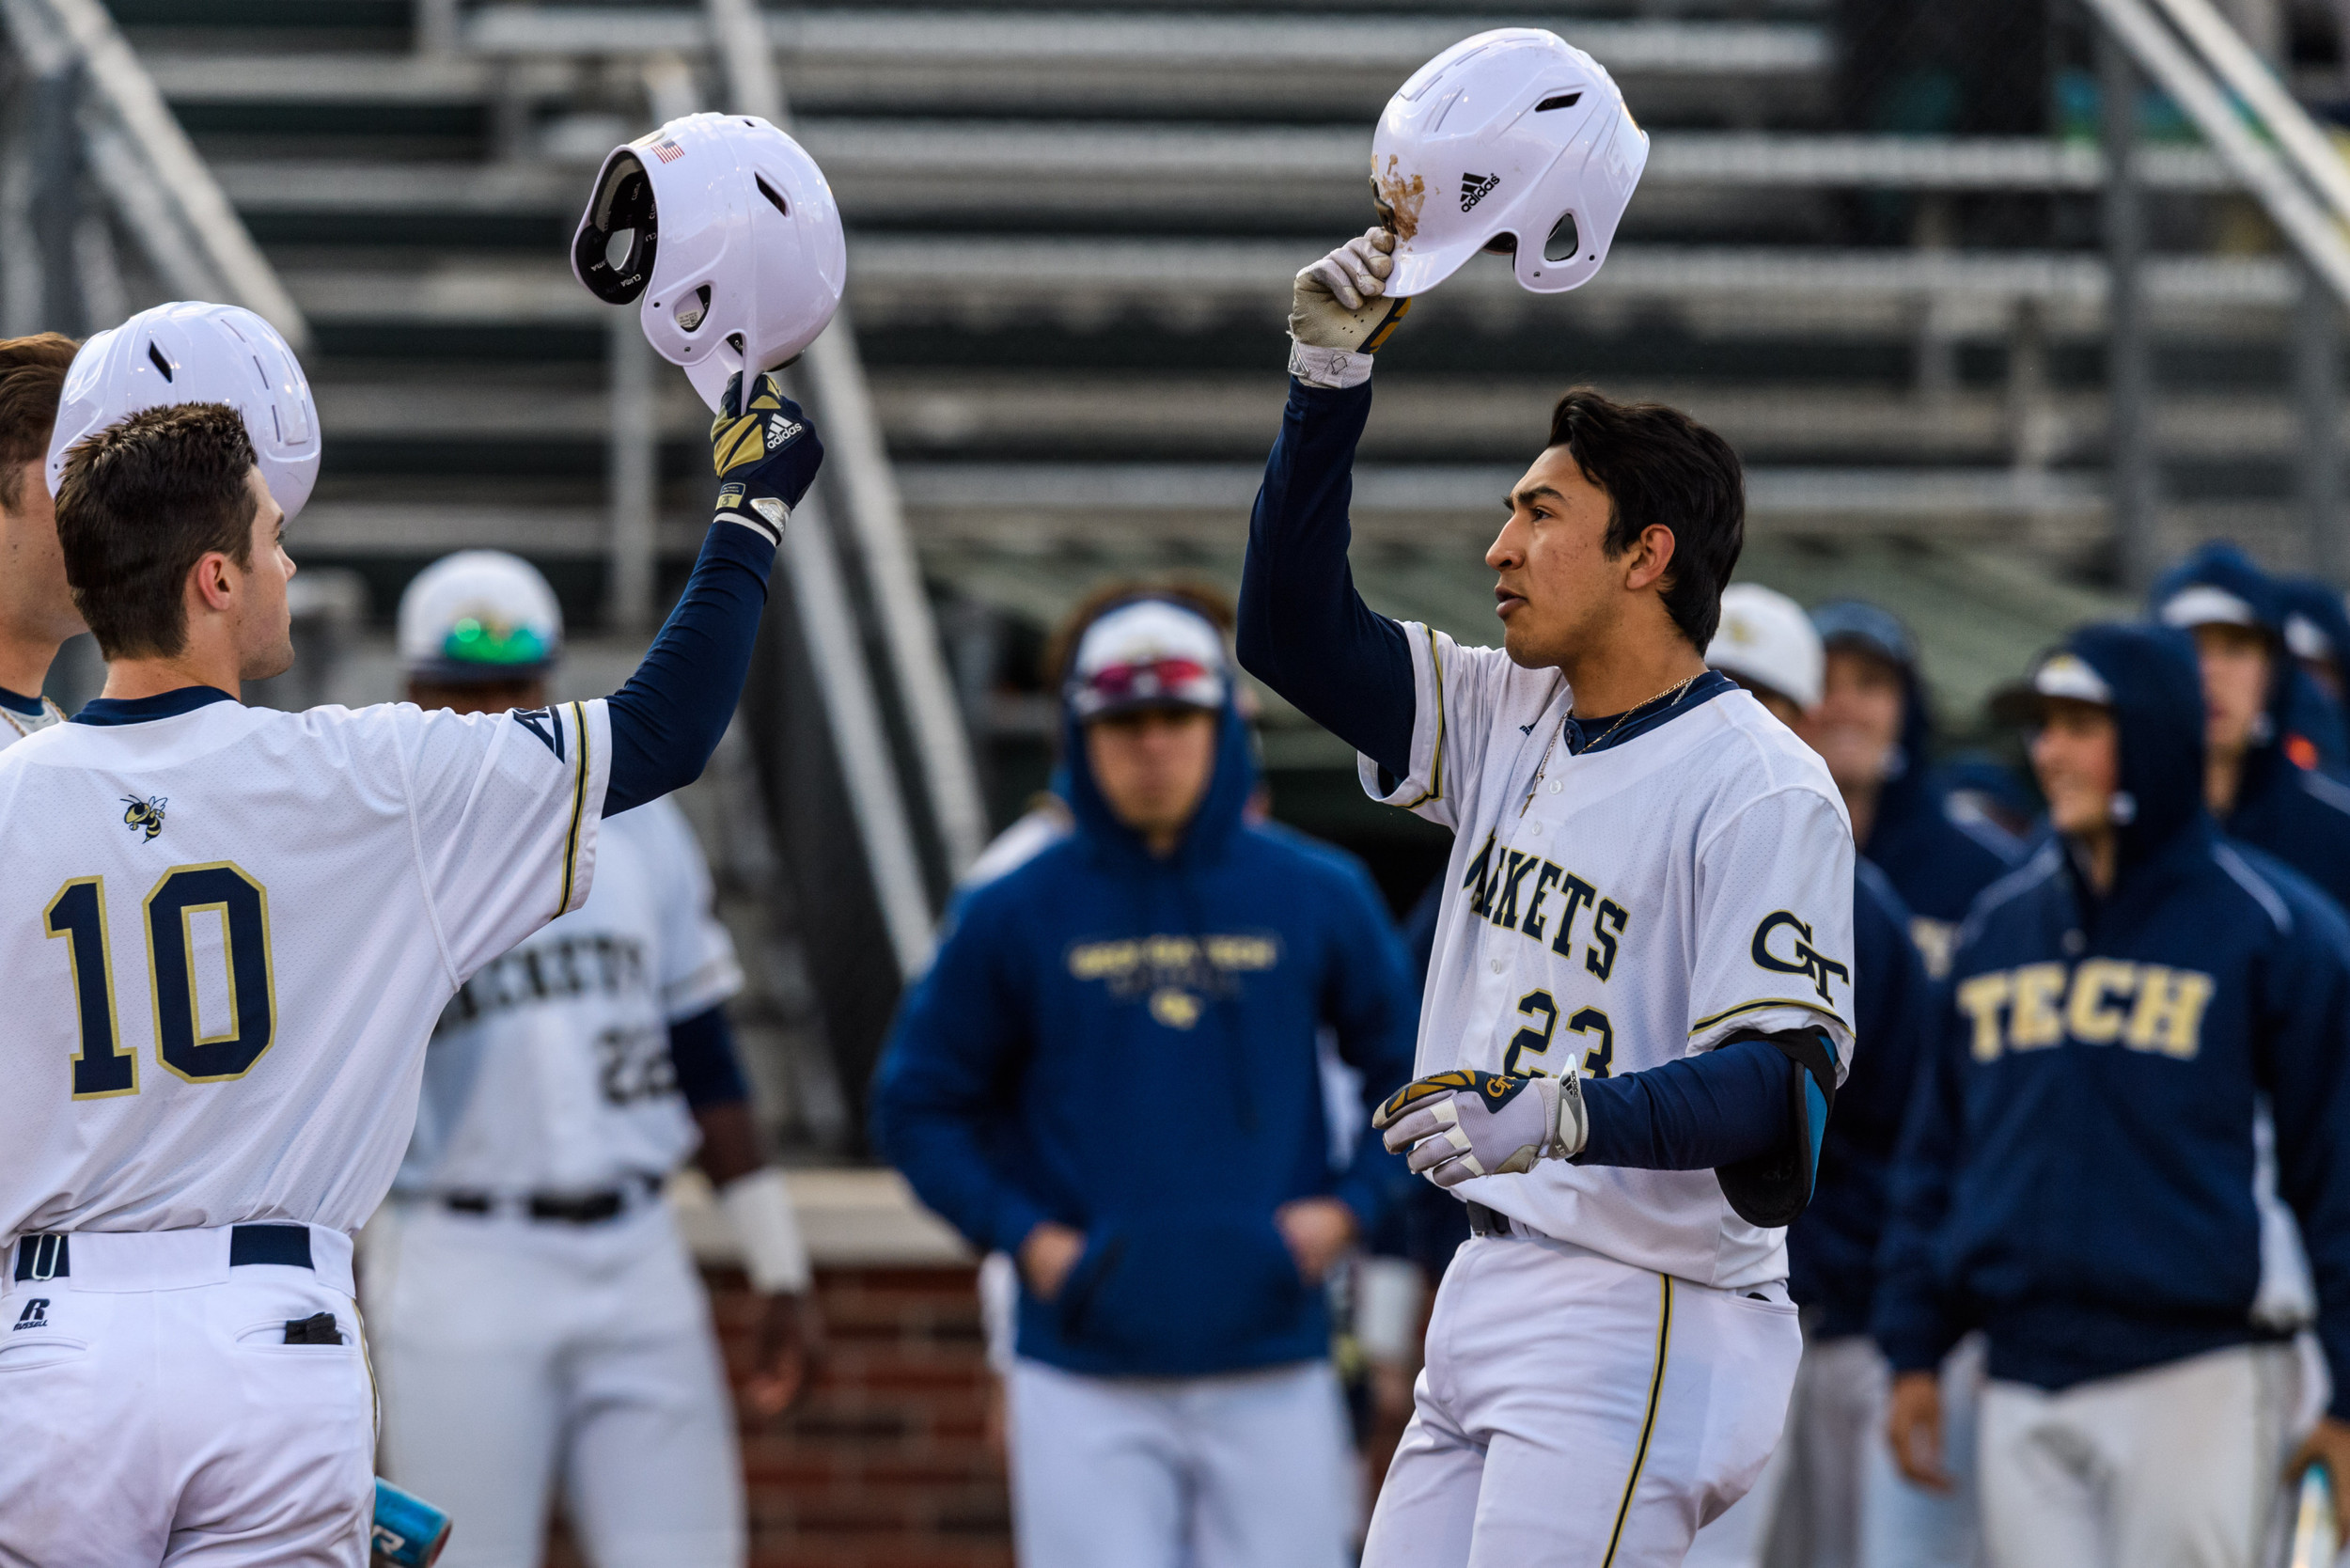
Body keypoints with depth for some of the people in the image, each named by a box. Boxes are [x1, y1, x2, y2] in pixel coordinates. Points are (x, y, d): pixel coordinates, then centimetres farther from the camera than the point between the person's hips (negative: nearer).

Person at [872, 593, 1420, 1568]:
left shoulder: (1316, 897, 5)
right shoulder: (1014, 916, 2)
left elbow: (1413, 1072, 13)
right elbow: (918, 1106, 8)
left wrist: (1350, 1208, -1)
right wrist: (1024, 1236, -5)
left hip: (1270, 1371, 1)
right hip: (1086, 1377, -1)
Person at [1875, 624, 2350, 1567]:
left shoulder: (2273, 928, -1)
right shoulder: (1999, 928, 15)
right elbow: (1936, 1151, 19)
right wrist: (1914, 1349, 13)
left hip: (2196, 1378, -5)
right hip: (2022, 1390, 5)